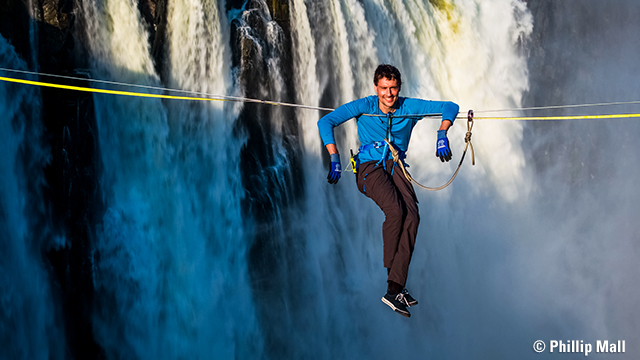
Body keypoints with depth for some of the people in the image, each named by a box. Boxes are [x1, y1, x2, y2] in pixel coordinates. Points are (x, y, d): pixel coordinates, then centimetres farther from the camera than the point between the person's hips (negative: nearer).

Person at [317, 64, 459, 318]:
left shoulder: (410, 107, 1)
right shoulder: (364, 106, -6)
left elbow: (450, 107, 3)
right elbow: (325, 122, -10)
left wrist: (442, 134, -16)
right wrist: (334, 158, -19)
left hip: (396, 167, 3)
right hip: (369, 168, -3)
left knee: (412, 216, -24)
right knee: (395, 210, -31)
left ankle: (394, 289, -24)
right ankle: (392, 272, -9)